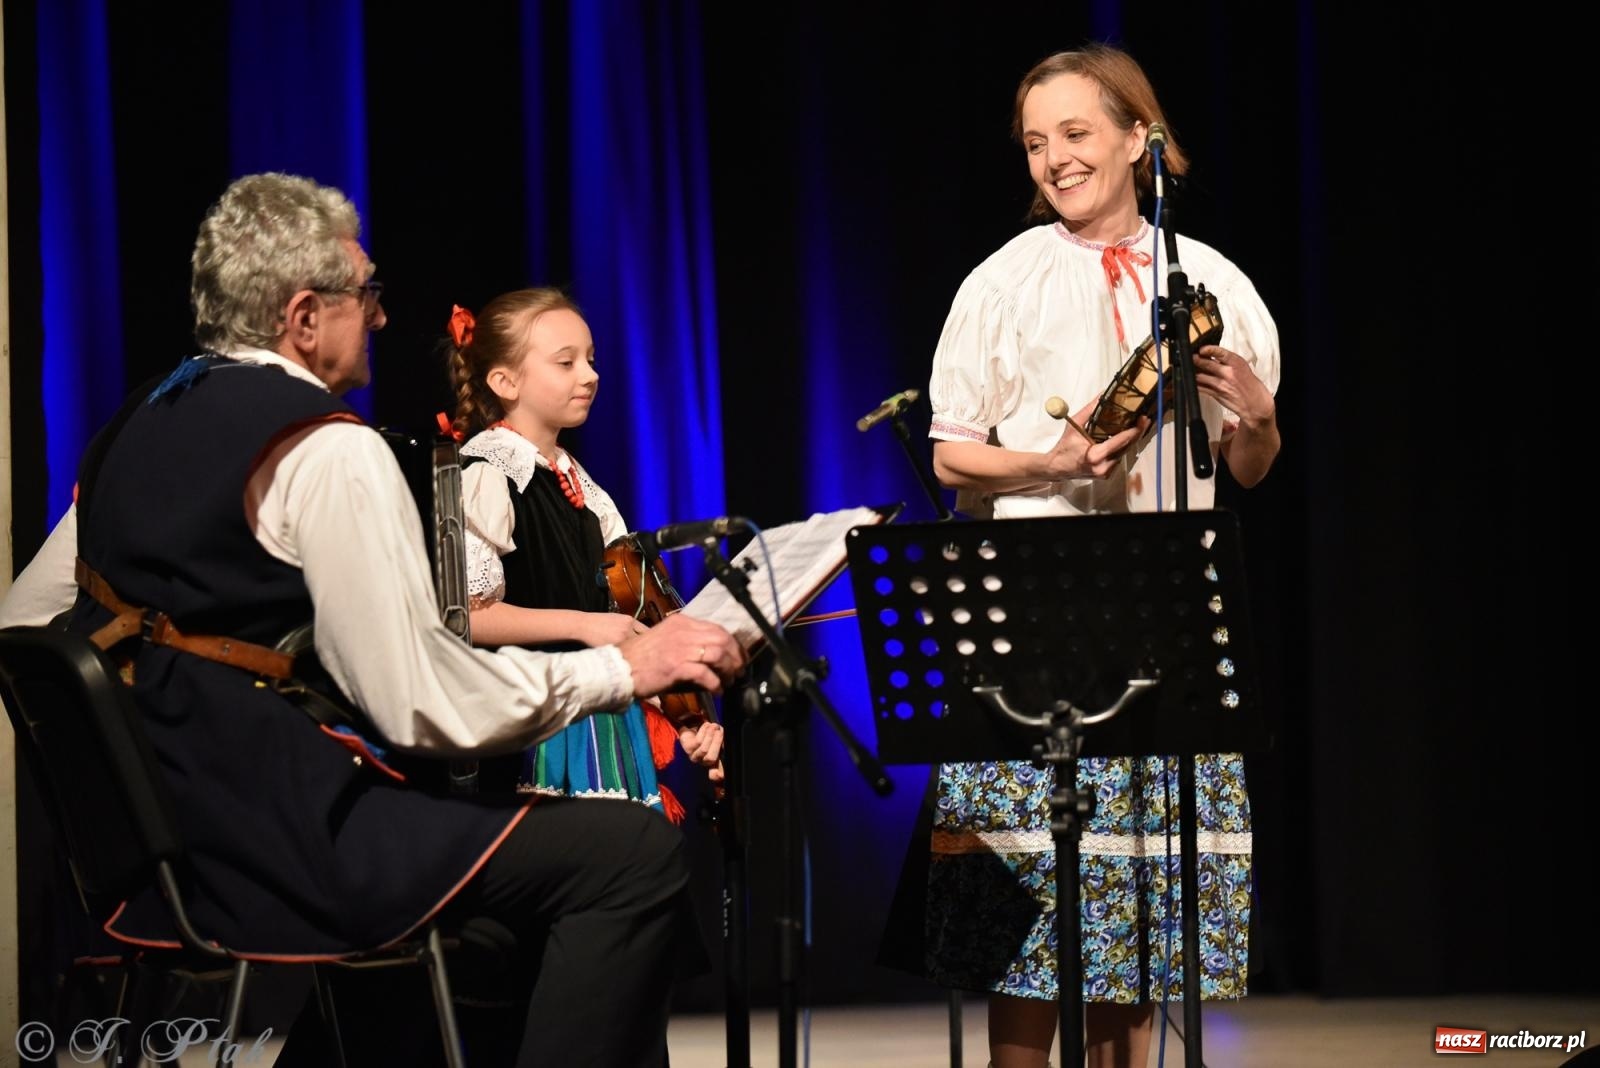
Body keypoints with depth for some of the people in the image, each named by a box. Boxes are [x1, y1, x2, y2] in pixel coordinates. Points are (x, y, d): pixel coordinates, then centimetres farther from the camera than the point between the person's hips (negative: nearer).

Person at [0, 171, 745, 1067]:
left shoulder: (134, 431, 13)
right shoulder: (331, 451, -12)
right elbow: (420, 704, -18)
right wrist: (624, 667, -9)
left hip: (137, 842, 10)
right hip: (271, 843, -9)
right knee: (635, 853, -11)